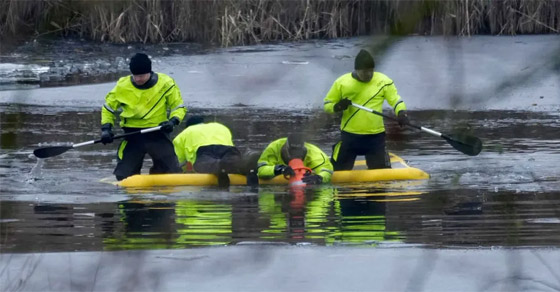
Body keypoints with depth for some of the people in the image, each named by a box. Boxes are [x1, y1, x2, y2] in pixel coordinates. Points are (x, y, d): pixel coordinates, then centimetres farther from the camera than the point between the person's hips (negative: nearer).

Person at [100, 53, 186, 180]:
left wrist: (173, 121, -16)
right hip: (132, 135, 0)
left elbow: (179, 107, 4)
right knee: (123, 176, -7)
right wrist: (106, 128, -4)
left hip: (158, 134, 0)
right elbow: (108, 108, 11)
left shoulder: (166, 84, -4)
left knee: (173, 172, -9)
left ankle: (156, 172, 22)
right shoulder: (122, 86, -2)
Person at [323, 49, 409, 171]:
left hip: (376, 137, 0)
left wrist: (401, 113, -25)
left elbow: (395, 99, -5)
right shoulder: (342, 82, -2)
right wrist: (337, 107, -18)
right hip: (349, 136, 0)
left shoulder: (383, 81, -3)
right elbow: (327, 104, 4)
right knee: (339, 172, 6)